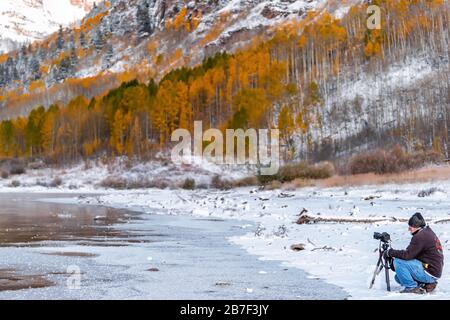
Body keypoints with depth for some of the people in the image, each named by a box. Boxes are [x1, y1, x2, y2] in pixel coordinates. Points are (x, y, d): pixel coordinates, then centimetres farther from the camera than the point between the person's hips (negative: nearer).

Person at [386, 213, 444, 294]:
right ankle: (426, 284, 10)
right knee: (398, 277, 15)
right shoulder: (428, 232, 12)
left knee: (398, 261, -17)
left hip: (430, 273, -10)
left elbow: (407, 255, -23)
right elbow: (412, 254, 11)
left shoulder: (420, 236, -20)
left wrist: (390, 252, -9)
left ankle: (411, 287, -9)